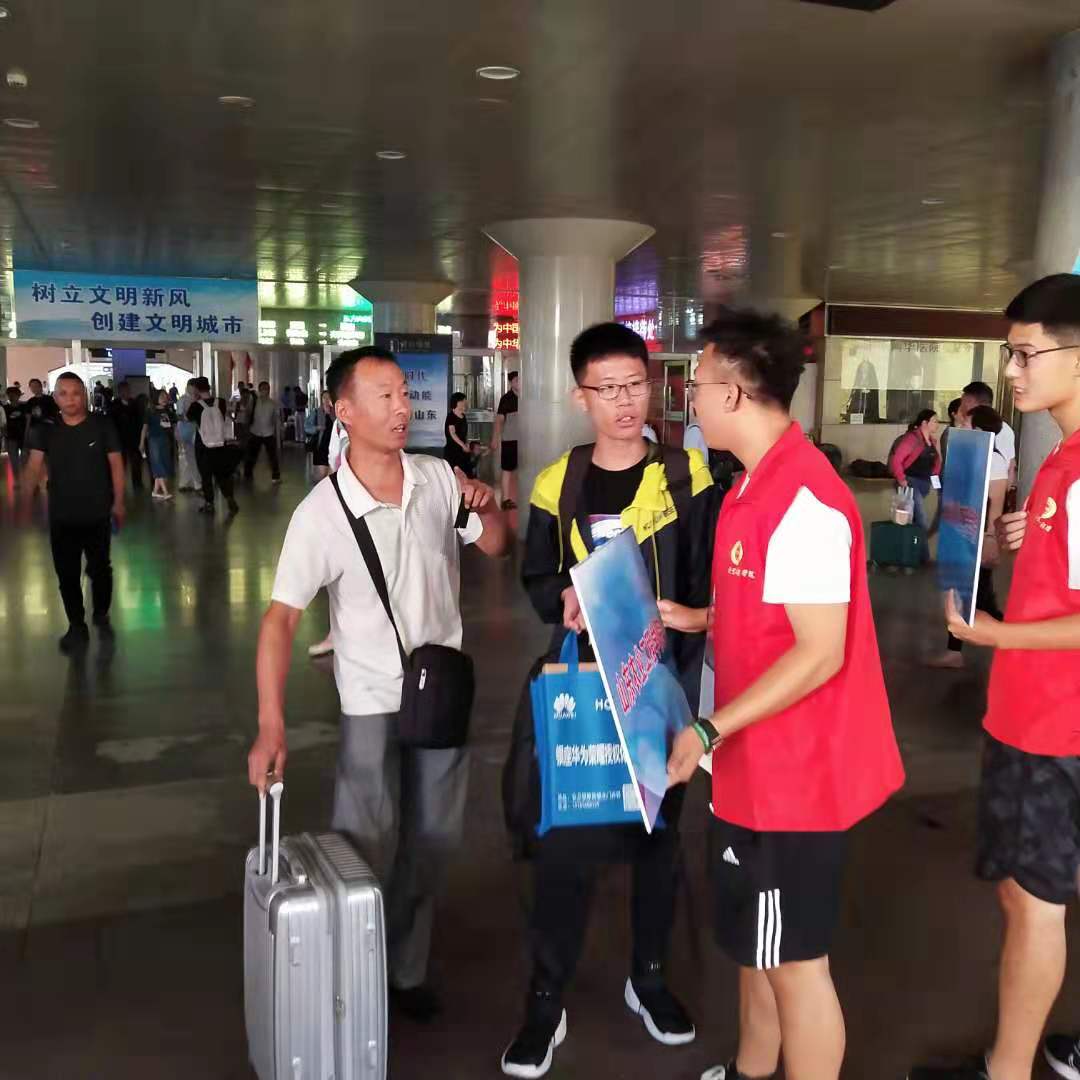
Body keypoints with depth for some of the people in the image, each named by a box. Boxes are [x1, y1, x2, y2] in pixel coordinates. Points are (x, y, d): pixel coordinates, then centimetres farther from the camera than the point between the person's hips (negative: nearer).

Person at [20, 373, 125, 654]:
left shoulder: (102, 425, -7)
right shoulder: (45, 430, -3)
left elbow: (116, 464, -3)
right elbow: (34, 466, -14)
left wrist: (119, 501, -6)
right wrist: (25, 496, -32)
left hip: (97, 514, -1)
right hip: (61, 517, 2)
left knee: (99, 569, 12)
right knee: (67, 574, 8)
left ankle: (101, 617, 35)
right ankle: (77, 626, 24)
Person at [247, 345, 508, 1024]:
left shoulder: (439, 478, -8)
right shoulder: (322, 511, -18)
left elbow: (495, 547, 6)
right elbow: (281, 618, -18)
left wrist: (490, 511, -18)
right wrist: (271, 728, -25)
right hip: (373, 702, -4)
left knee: (432, 842, 16)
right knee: (368, 852, 4)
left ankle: (408, 969, 36)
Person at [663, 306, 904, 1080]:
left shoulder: (804, 500, -24)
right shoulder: (759, 482, 8)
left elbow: (819, 651, -26)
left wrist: (711, 730, -25)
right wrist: (696, 620, 10)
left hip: (798, 773, -10)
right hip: (759, 764, 10)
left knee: (795, 959, 7)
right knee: (755, 942, 24)